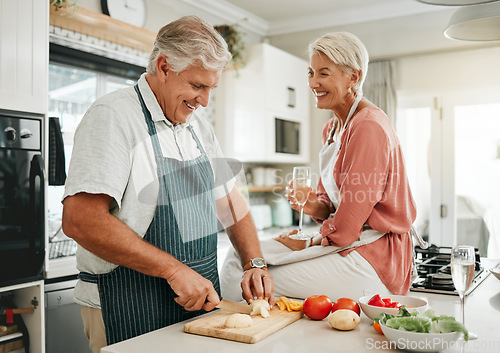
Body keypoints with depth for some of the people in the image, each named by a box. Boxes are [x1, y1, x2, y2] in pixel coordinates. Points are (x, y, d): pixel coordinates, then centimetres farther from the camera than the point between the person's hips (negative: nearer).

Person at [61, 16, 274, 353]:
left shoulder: (199, 126, 9)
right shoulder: (113, 116, -15)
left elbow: (230, 201, 14)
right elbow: (80, 220, -25)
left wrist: (255, 263, 0)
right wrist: (174, 270, -23)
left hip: (201, 300, 7)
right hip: (129, 312, -7)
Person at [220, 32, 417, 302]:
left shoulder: (368, 127, -18)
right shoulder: (332, 128, 12)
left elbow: (347, 226, -18)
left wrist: (308, 243, -3)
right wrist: (315, 206, -6)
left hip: (373, 256, -9)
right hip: (344, 243, 9)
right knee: (238, 260, 0)